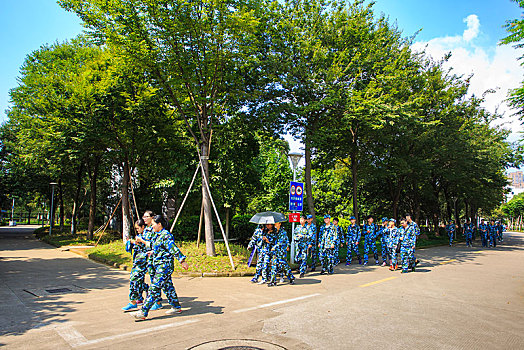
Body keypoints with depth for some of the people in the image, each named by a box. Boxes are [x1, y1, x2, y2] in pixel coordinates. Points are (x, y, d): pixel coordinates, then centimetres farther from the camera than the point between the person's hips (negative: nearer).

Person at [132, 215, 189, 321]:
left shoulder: (165, 235, -16)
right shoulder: (157, 235, 13)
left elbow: (174, 249, -22)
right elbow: (152, 245, 33)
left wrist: (182, 261, -25)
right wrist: (142, 241, 40)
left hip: (165, 266, -10)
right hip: (159, 266, 10)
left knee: (154, 288, -8)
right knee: (167, 286, 15)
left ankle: (143, 313, -5)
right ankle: (176, 307, 26)